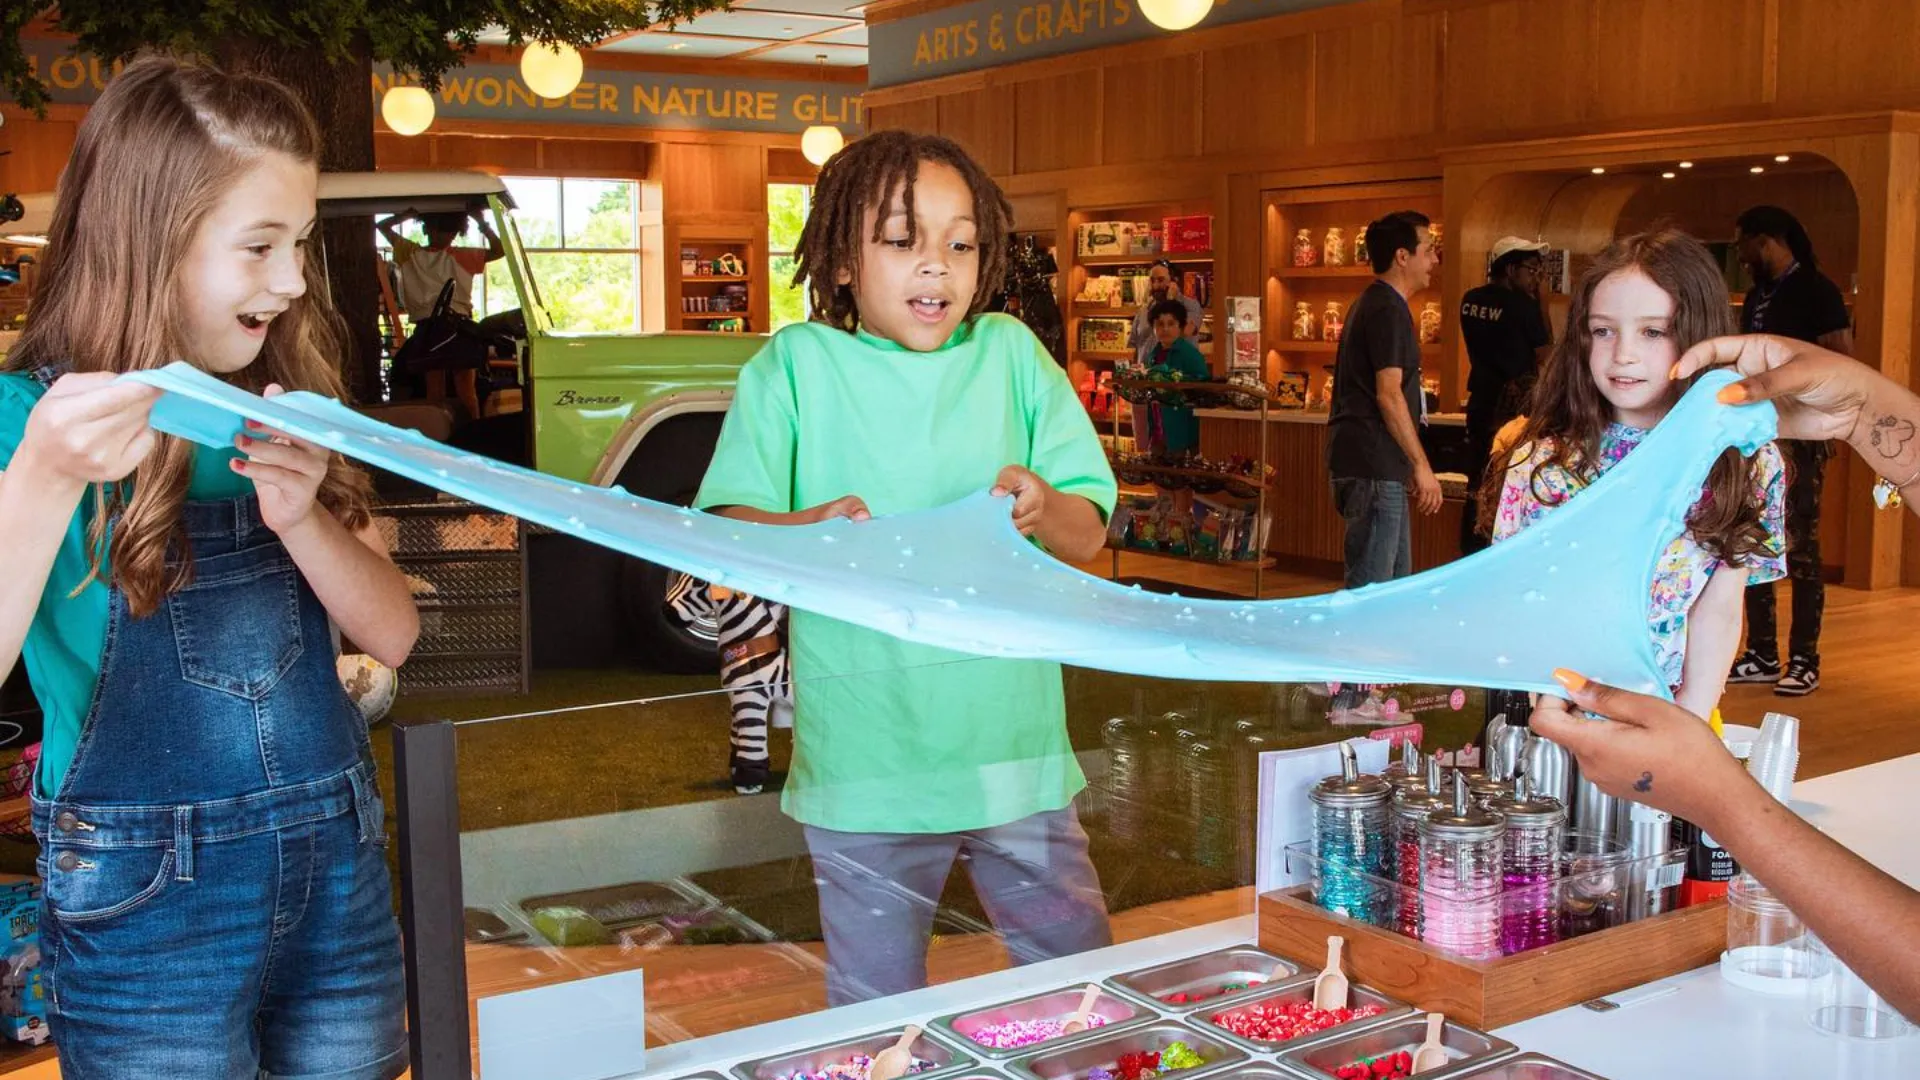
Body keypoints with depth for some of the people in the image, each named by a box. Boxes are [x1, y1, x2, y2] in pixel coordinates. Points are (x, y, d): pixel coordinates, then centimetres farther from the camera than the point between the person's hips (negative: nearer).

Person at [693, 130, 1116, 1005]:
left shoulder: (1011, 353, 4)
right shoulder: (795, 365, 0)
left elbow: (1088, 535, 3)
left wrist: (1045, 508, -20)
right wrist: (804, 533, -28)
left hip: (1014, 746, 2)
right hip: (866, 762, -1)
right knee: (876, 1012, 12)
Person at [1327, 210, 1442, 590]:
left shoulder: (1373, 304, 20)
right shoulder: (1388, 310, -13)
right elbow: (1389, 395, -20)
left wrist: (1408, 464, 25)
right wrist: (1422, 465, -17)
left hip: (1378, 465, 11)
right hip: (1373, 466, -11)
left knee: (1396, 578, 15)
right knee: (1370, 583, -8)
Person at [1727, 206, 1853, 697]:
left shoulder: (1816, 291, -8)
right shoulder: (1756, 296, 15)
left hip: (1798, 439, -8)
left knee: (1801, 549, -4)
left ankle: (1805, 661, 2)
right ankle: (1762, 655, 16)